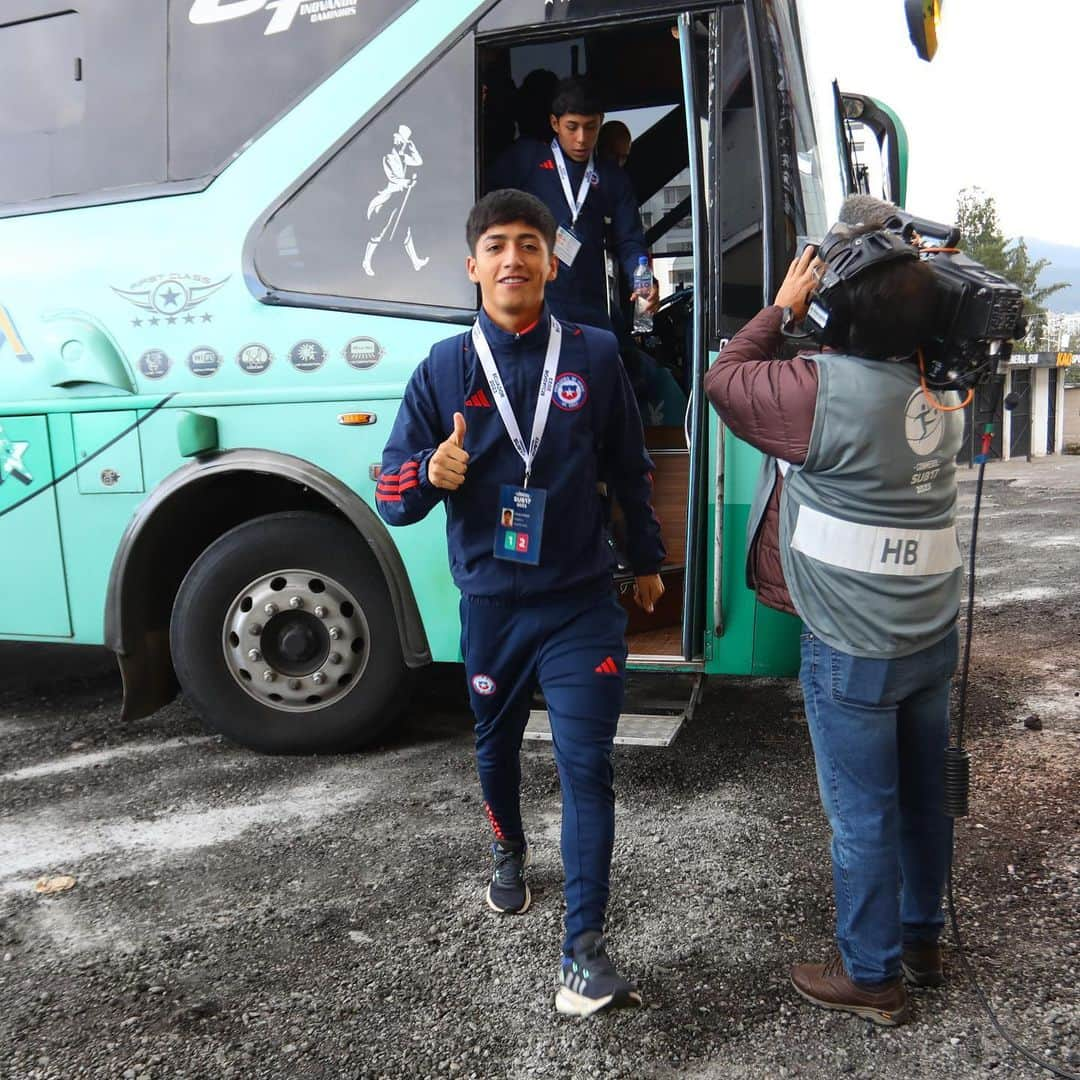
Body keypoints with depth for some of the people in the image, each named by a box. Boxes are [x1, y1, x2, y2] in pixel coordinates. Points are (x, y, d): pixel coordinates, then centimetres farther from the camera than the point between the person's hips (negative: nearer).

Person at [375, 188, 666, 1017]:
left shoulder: (594, 355, -3)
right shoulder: (445, 368, -4)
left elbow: (630, 469, 8)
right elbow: (392, 499, -4)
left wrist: (647, 561, 14)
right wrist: (432, 475, -26)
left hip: (582, 601, -1)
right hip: (490, 602, 2)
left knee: (587, 764, -3)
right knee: (497, 744, 21)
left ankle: (585, 947, 9)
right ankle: (509, 851, 51)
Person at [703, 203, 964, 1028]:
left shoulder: (828, 390, -21)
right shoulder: (944, 397, 2)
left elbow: (725, 380, -9)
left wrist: (784, 307, 1)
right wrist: (912, 279, 8)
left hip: (853, 651, -7)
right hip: (934, 639, 8)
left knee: (862, 816, 7)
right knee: (924, 796, 21)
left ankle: (871, 977, 25)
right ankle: (922, 940, 40)